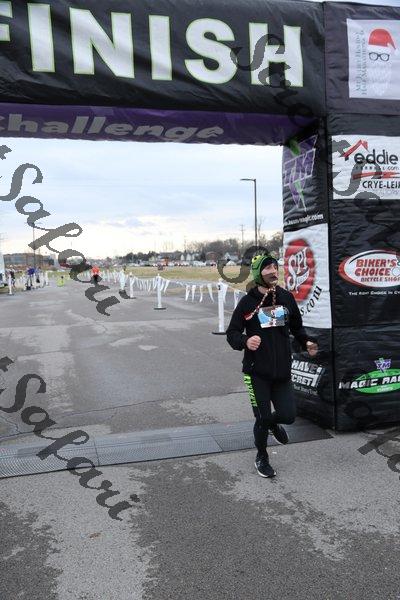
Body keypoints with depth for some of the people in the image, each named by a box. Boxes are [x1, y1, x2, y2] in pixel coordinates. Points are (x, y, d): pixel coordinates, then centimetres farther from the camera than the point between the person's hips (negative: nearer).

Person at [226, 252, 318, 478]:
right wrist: (245, 341, -26)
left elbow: (297, 326, 16)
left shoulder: (287, 298, 2)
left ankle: (273, 422, 40)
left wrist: (306, 342, -2)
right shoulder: (247, 302, -8)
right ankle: (262, 458, 32)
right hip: (257, 372, -3)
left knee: (289, 415, 0)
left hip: (283, 371, 3)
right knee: (262, 419, 4)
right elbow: (232, 333, -5)